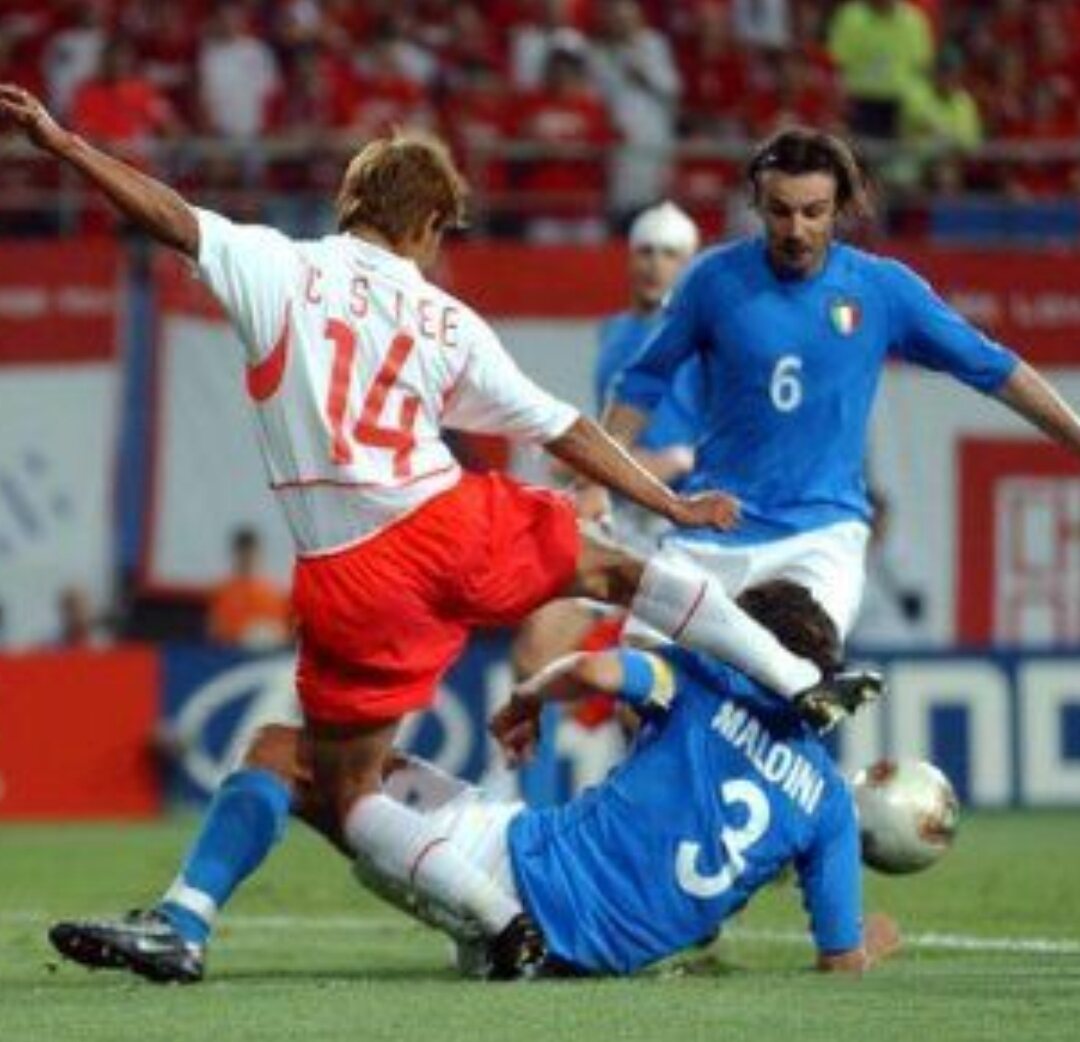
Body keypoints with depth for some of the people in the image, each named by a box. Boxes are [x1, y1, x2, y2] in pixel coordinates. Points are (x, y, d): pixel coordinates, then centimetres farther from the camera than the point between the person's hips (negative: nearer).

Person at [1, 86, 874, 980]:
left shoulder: (280, 270, 2)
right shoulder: (449, 325, 9)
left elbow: (170, 218, -7)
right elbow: (567, 432, 13)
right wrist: (671, 505, 24)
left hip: (350, 582, -2)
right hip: (453, 528, 2)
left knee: (348, 787, 11)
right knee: (612, 570, 27)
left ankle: (507, 923, -1)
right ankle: (805, 685, 30)